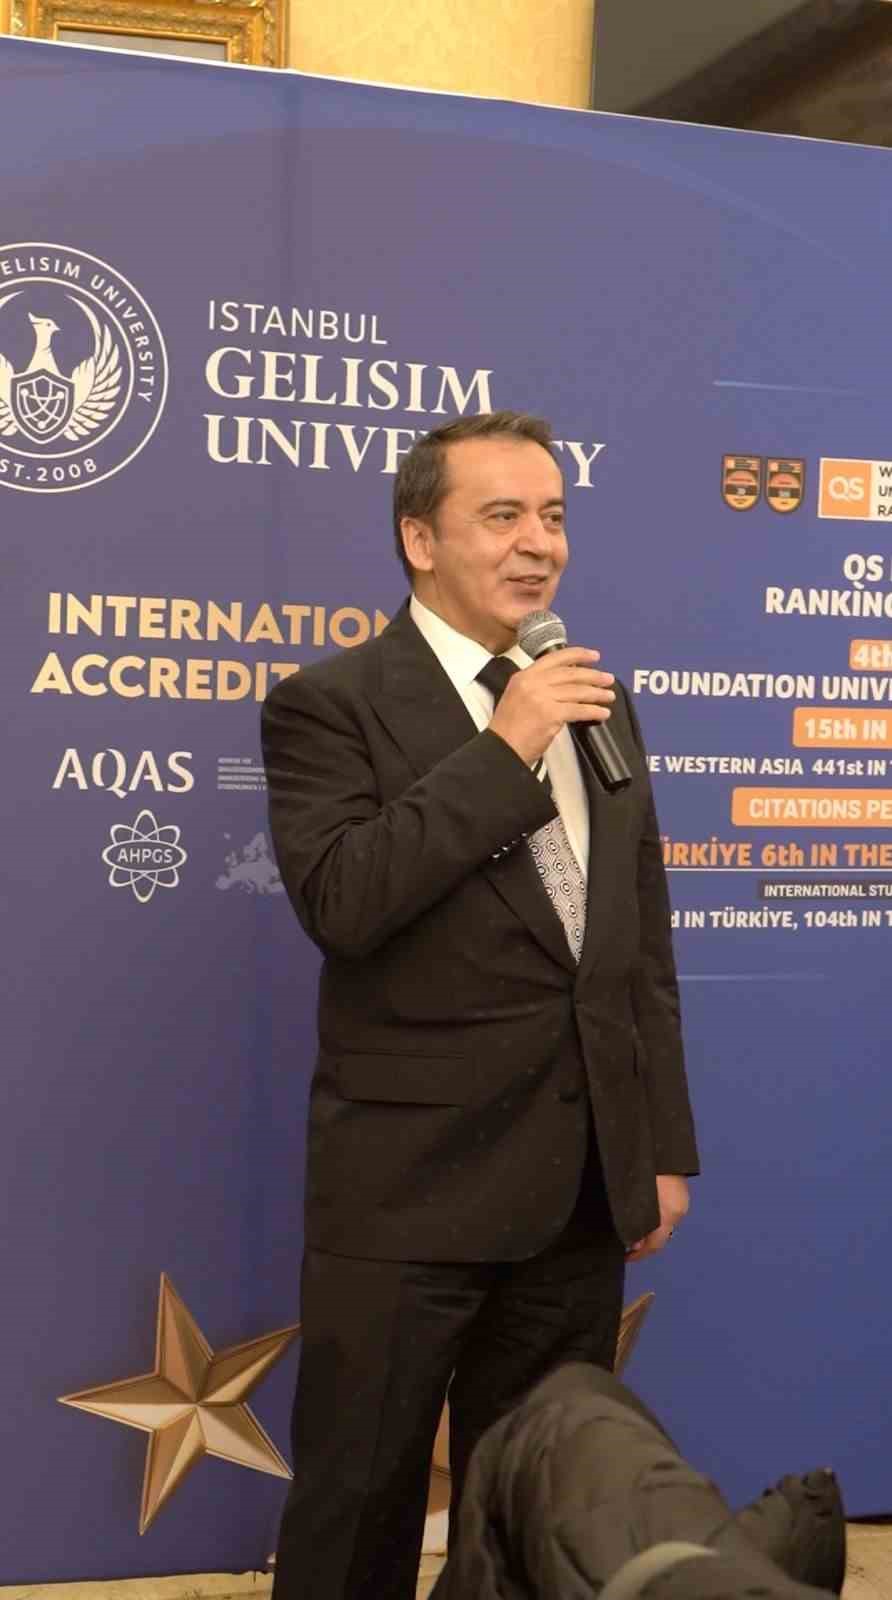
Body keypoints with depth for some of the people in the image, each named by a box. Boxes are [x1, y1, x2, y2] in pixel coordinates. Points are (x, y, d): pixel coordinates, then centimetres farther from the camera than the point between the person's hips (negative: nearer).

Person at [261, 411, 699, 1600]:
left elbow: (644, 945, 14)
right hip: (410, 1189, -5)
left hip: (582, 1187, 6)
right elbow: (339, 901, -23)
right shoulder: (329, 705, -7)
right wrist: (505, 746, -20)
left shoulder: (600, 703, 12)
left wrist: (666, 1145, 11)